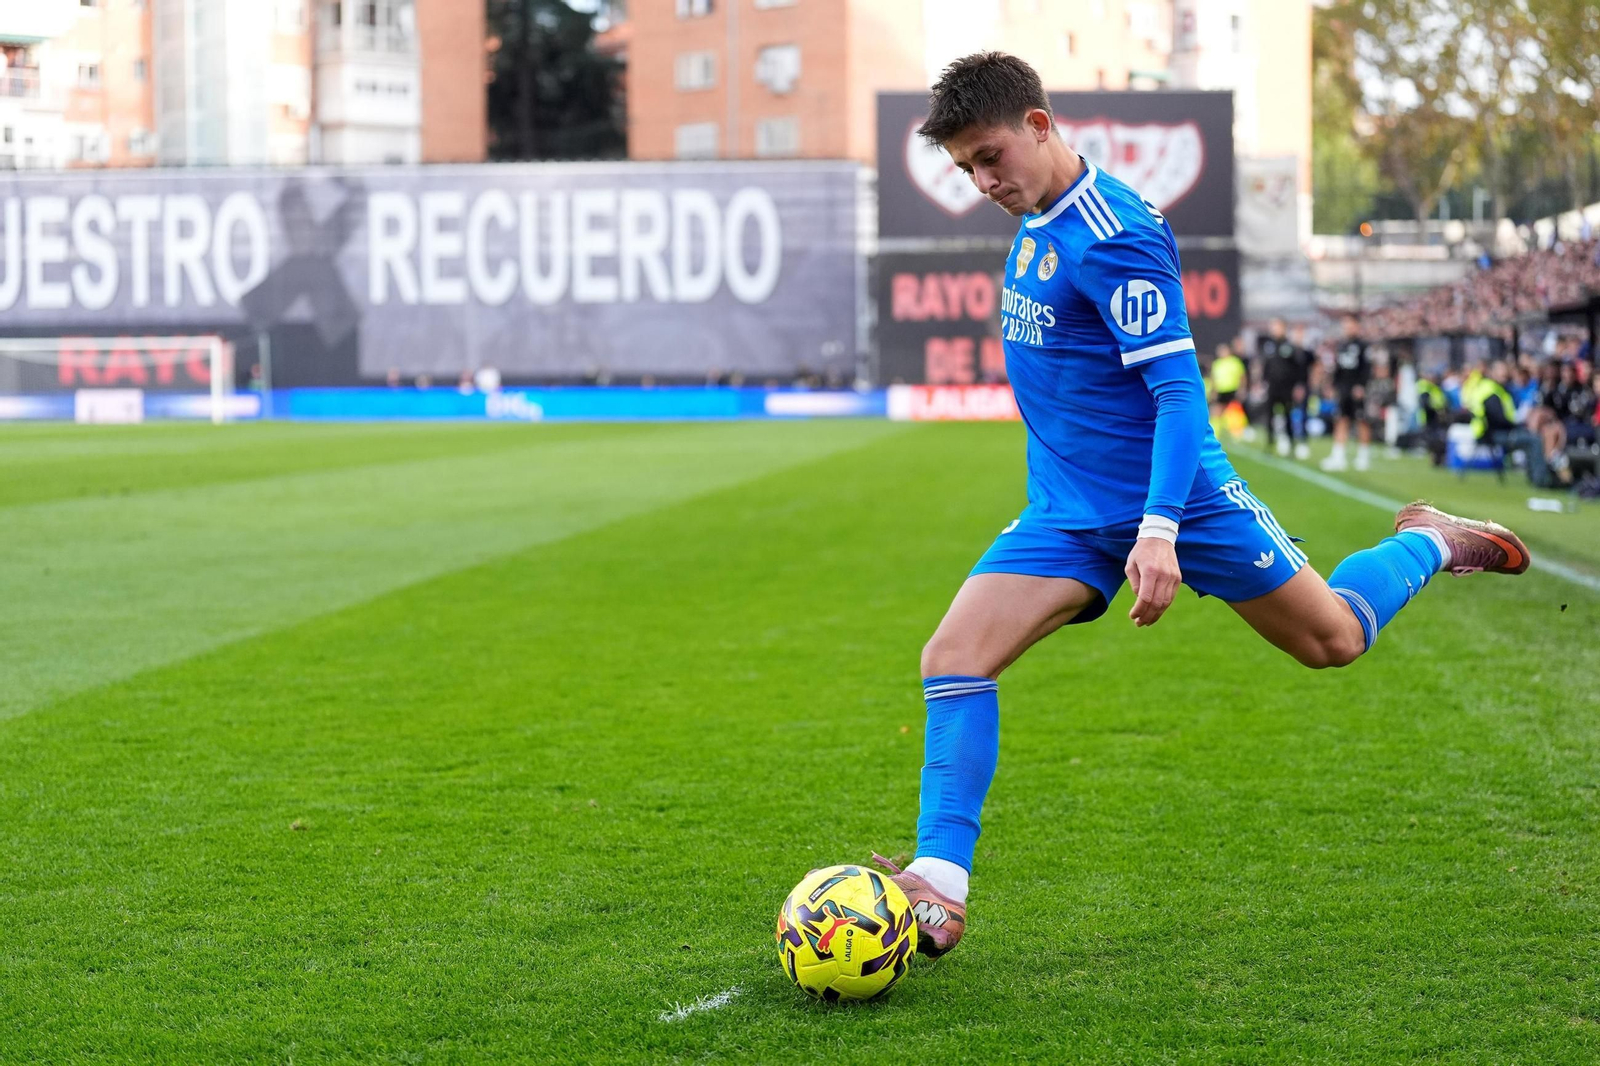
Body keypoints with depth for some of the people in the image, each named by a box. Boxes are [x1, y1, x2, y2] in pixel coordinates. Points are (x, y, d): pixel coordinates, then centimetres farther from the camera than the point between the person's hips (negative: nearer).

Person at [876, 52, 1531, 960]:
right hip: (1067, 513, 7)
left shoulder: (1114, 235, -20)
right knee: (953, 657, -13)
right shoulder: (1036, 221, 6)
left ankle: (1426, 543, 39)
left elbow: (1179, 388, -24)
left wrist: (1160, 531, -33)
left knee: (1334, 640, 9)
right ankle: (940, 886, -14)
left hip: (1179, 494, -7)